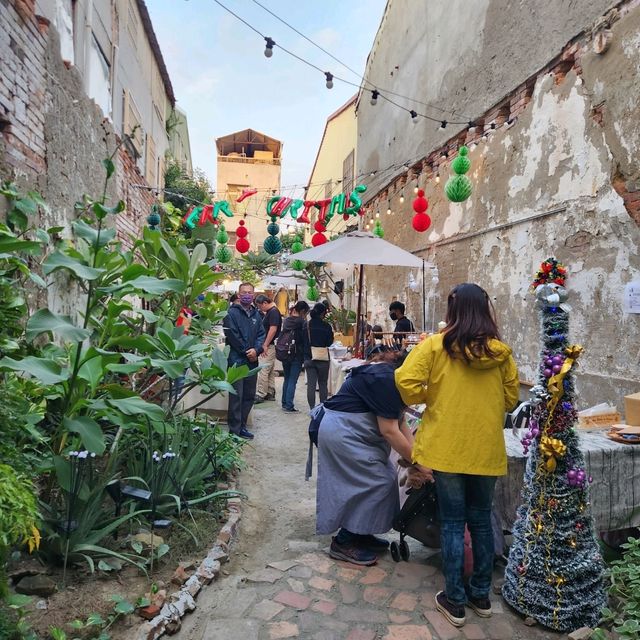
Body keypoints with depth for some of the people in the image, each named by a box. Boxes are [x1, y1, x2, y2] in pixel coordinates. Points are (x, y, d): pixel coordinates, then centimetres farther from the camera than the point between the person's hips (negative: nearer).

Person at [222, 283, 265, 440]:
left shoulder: (256, 314, 13)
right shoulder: (232, 313, -7)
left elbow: (261, 334, 8)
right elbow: (232, 336, -13)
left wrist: (256, 350, -10)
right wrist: (247, 352, -10)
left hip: (252, 361, 7)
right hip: (237, 360, -7)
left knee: (249, 395, 12)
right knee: (236, 396, -3)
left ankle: (241, 425, 24)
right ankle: (235, 429, 6)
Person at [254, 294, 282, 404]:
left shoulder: (274, 311, -14)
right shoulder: (269, 312, 15)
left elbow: (273, 329, -22)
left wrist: (265, 345, -21)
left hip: (269, 346, -10)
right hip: (270, 346, 10)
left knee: (263, 370, -8)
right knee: (270, 371, 13)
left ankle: (260, 395, -4)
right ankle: (270, 393, 20)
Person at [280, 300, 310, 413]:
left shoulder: (286, 321, 5)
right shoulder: (302, 323, -13)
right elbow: (305, 341, -10)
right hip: (297, 355, -6)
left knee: (287, 379, 17)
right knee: (292, 381, -2)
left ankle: (284, 403, 24)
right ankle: (289, 406, 0)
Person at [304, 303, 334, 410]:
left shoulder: (307, 324, -3)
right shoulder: (326, 326, -9)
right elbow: (330, 342, -2)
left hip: (309, 358, 2)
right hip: (323, 358, -2)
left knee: (311, 384, 5)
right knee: (323, 384, 11)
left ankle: (312, 408, 5)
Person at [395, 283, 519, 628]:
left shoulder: (435, 345, -11)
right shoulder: (501, 352, -2)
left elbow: (406, 383, -17)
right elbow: (510, 399, 8)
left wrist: (429, 397, 1)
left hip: (447, 447, -3)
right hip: (487, 449, 3)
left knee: (453, 523, 10)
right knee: (481, 520, 19)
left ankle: (455, 601, 21)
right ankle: (481, 595, 33)